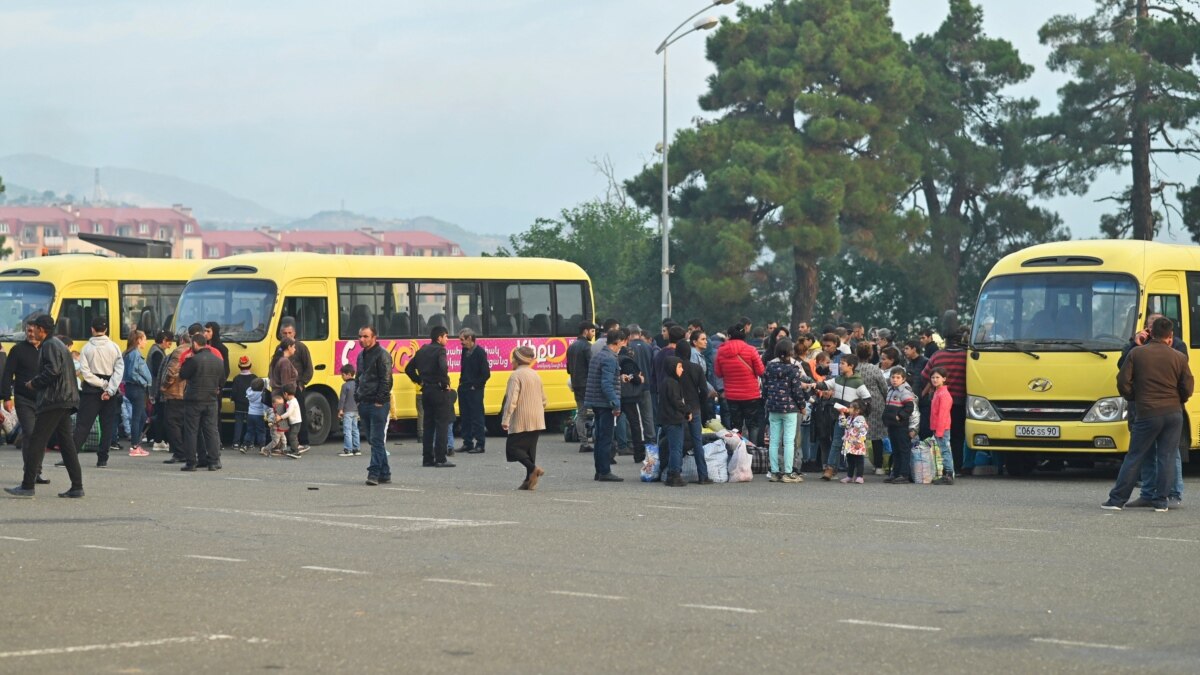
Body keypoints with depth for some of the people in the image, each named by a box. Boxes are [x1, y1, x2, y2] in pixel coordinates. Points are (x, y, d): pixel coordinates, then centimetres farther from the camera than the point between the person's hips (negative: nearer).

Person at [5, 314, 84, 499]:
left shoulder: (49, 346, -9)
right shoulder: (59, 345, 22)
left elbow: (52, 370, -21)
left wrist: (34, 383, -9)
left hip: (53, 401, -10)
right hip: (65, 401, 10)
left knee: (36, 442, -6)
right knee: (66, 444, 8)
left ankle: (27, 485, -6)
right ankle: (77, 487, 5)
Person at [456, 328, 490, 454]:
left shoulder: (480, 352, -12)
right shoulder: (465, 351, 10)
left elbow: (486, 373, -14)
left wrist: (475, 386, -12)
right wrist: (461, 382, 9)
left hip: (475, 391, -8)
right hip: (464, 389, 8)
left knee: (477, 417, -4)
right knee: (465, 417, 11)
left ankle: (480, 445, -1)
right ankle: (467, 443, 17)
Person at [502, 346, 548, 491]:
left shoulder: (516, 375, -10)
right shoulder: (535, 375, 15)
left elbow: (512, 399, -20)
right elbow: (544, 400, 19)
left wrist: (505, 419, -19)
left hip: (521, 422, -8)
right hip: (537, 421, 8)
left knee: (513, 447, -3)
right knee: (530, 449, 11)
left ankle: (533, 468, -20)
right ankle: (530, 481, 7)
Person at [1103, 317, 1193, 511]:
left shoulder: (1136, 354, -1)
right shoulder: (1179, 358, 1)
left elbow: (1123, 382, -3)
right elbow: (1188, 389, 2)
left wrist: (1134, 398, 15)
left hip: (1147, 413, -1)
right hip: (1174, 414, 1)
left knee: (1134, 457, 4)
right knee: (1167, 458, 6)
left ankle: (1117, 499, 4)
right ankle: (1161, 501, 3)